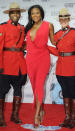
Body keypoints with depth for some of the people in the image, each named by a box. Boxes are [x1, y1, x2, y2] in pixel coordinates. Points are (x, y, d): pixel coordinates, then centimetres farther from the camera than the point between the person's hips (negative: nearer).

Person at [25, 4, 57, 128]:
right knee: (35, 86, 7)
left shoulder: (48, 25, 2)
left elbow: (53, 41, 14)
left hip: (43, 57, -4)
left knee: (39, 85, -11)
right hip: (30, 58, 4)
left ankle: (36, 115, -6)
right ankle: (41, 110, 23)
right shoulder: (28, 27, 13)